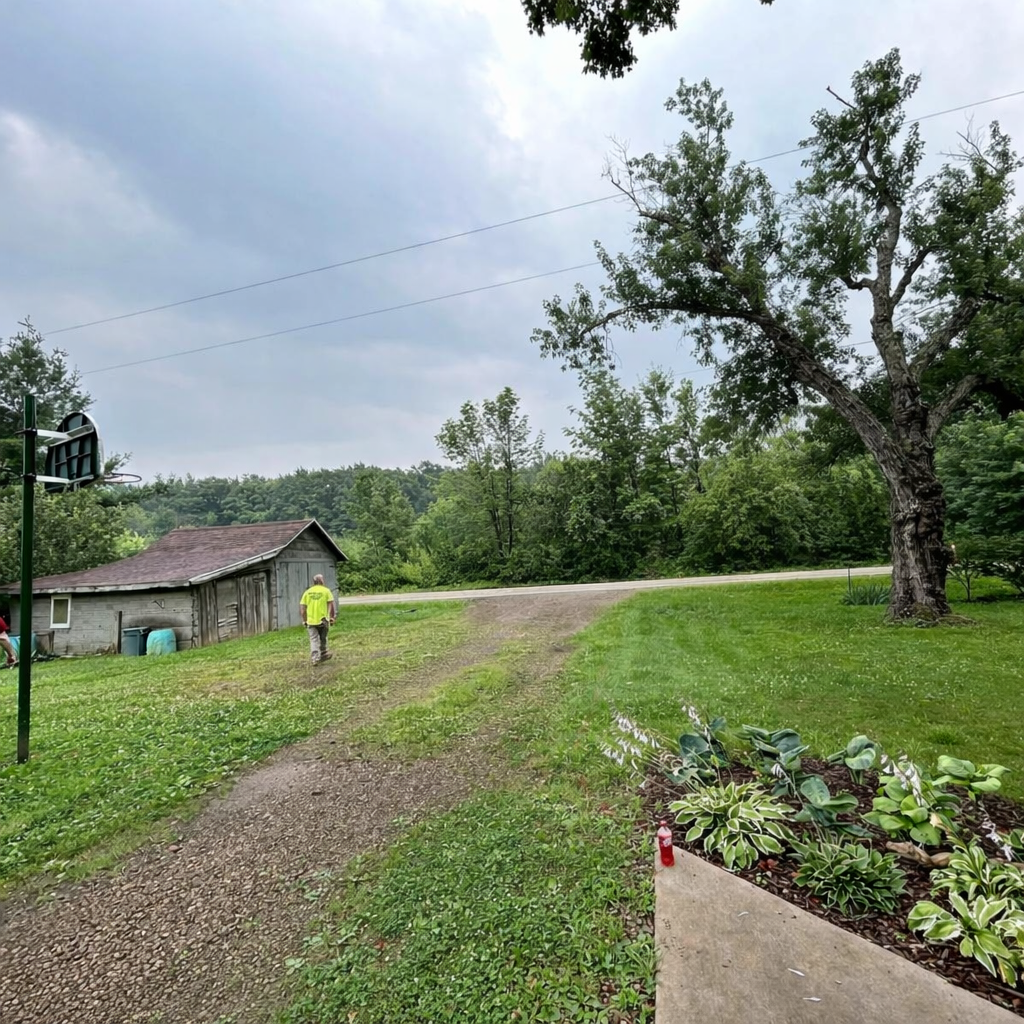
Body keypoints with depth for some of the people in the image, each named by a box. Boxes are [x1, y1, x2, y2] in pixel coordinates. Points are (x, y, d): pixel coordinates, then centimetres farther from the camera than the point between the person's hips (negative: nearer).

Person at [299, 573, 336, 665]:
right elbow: (331, 605, -7)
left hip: (311, 620, 1)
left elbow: (302, 608, 5)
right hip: (323, 620, -1)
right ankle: (323, 655, 27)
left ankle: (315, 658, -6)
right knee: (323, 639, 15)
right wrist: (332, 618, 0)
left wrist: (304, 620, 14)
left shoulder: (307, 592, 6)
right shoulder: (326, 591, -1)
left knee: (314, 639, 4)